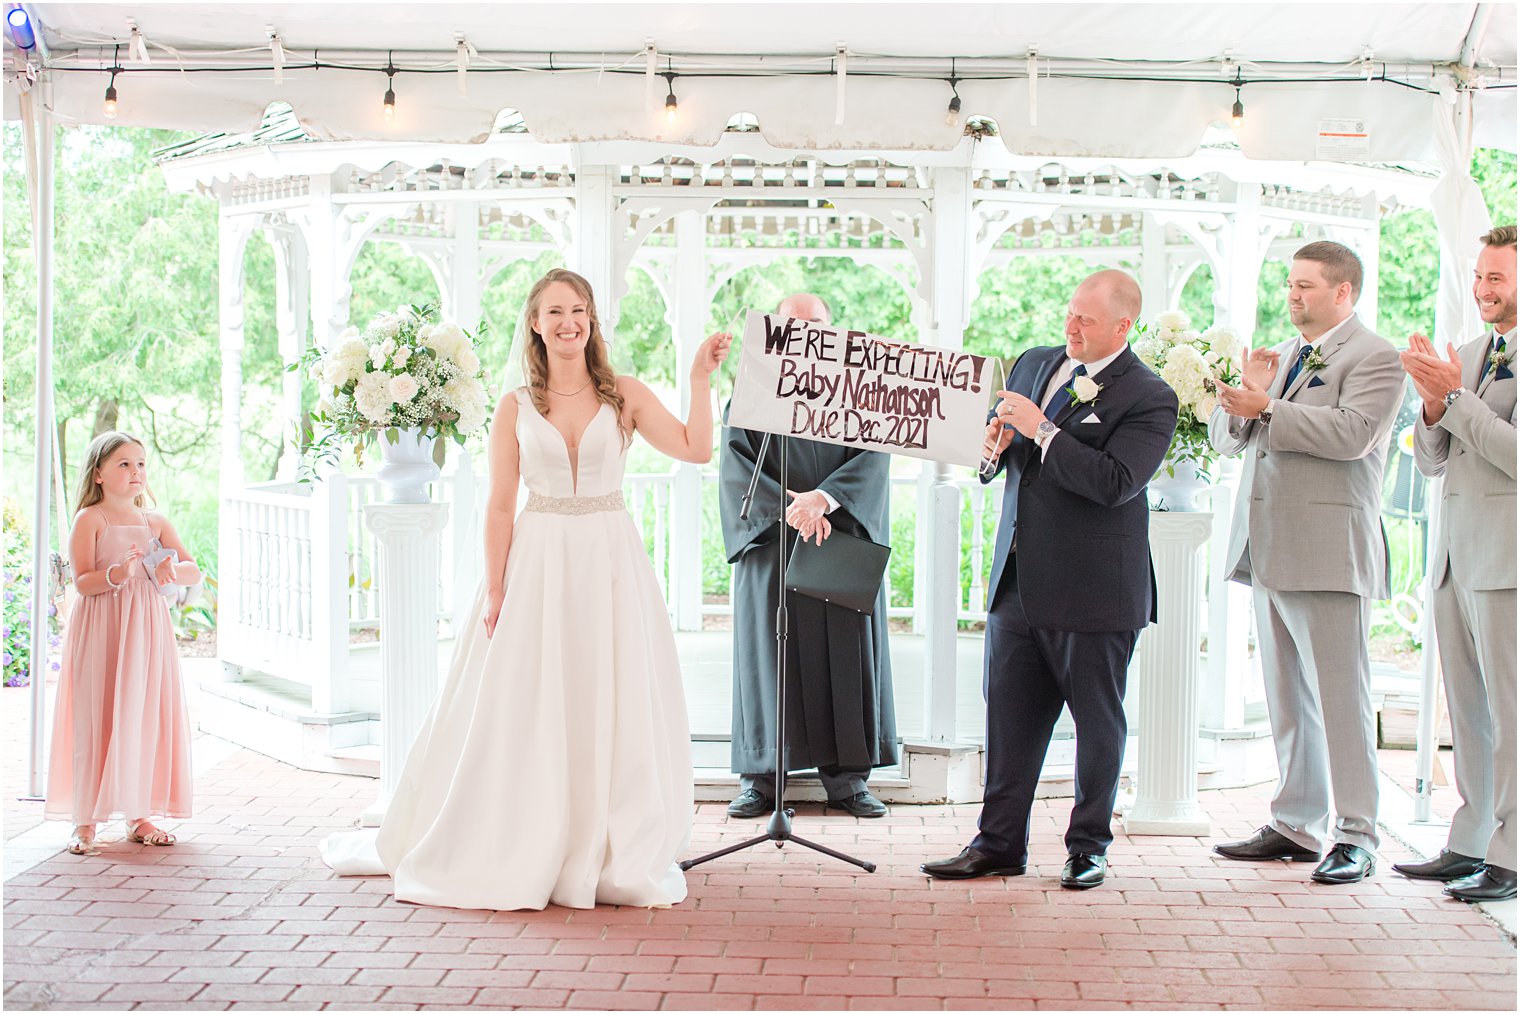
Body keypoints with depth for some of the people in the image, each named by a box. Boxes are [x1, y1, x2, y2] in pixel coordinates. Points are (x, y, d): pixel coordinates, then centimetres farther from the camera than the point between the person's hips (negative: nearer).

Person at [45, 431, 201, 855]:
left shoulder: (156, 522, 11)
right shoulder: (89, 519, -3)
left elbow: (194, 571, 7)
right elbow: (82, 582, -10)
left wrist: (173, 570, -14)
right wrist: (117, 574, -28)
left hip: (147, 628, 5)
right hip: (101, 632, -4)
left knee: (146, 718, 5)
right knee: (97, 720, -4)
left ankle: (139, 814, 14)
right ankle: (85, 820, 3)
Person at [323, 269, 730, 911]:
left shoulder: (624, 396, 3)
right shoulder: (517, 409, 3)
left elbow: (697, 448, -7)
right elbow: (500, 507, 2)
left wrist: (700, 378, -12)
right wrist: (495, 589, -3)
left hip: (610, 565, 0)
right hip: (537, 563, 0)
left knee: (611, 707, 2)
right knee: (523, 709, 4)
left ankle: (611, 853, 14)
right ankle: (516, 853, 17)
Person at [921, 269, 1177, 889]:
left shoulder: (1148, 397, -9)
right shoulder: (1034, 364, 11)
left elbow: (1116, 482, -22)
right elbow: (994, 458, 20)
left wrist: (1041, 430, -22)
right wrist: (994, 446, -5)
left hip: (1093, 586, -6)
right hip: (1018, 577, 6)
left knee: (1097, 720, 7)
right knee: (1008, 714, 8)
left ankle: (1088, 848, 20)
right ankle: (1000, 844, 17)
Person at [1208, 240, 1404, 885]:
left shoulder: (1373, 358, -4)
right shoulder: (1281, 357, 20)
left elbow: (1353, 433, -20)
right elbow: (1226, 437, 18)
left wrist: (1268, 408, -18)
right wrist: (1245, 395, -3)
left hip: (1329, 552, -8)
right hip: (1269, 548, 8)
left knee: (1340, 697, -6)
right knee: (1287, 699, 12)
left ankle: (1356, 836, -1)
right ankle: (1297, 825, 20)